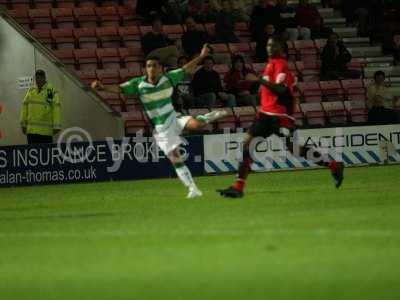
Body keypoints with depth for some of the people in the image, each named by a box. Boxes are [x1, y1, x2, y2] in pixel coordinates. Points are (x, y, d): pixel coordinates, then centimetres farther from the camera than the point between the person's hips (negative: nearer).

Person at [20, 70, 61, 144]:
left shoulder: (52, 91, -5)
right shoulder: (31, 91, 11)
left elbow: (56, 109, -9)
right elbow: (25, 107, 13)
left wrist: (56, 126, -13)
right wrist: (23, 124, 10)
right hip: (31, 129, 4)